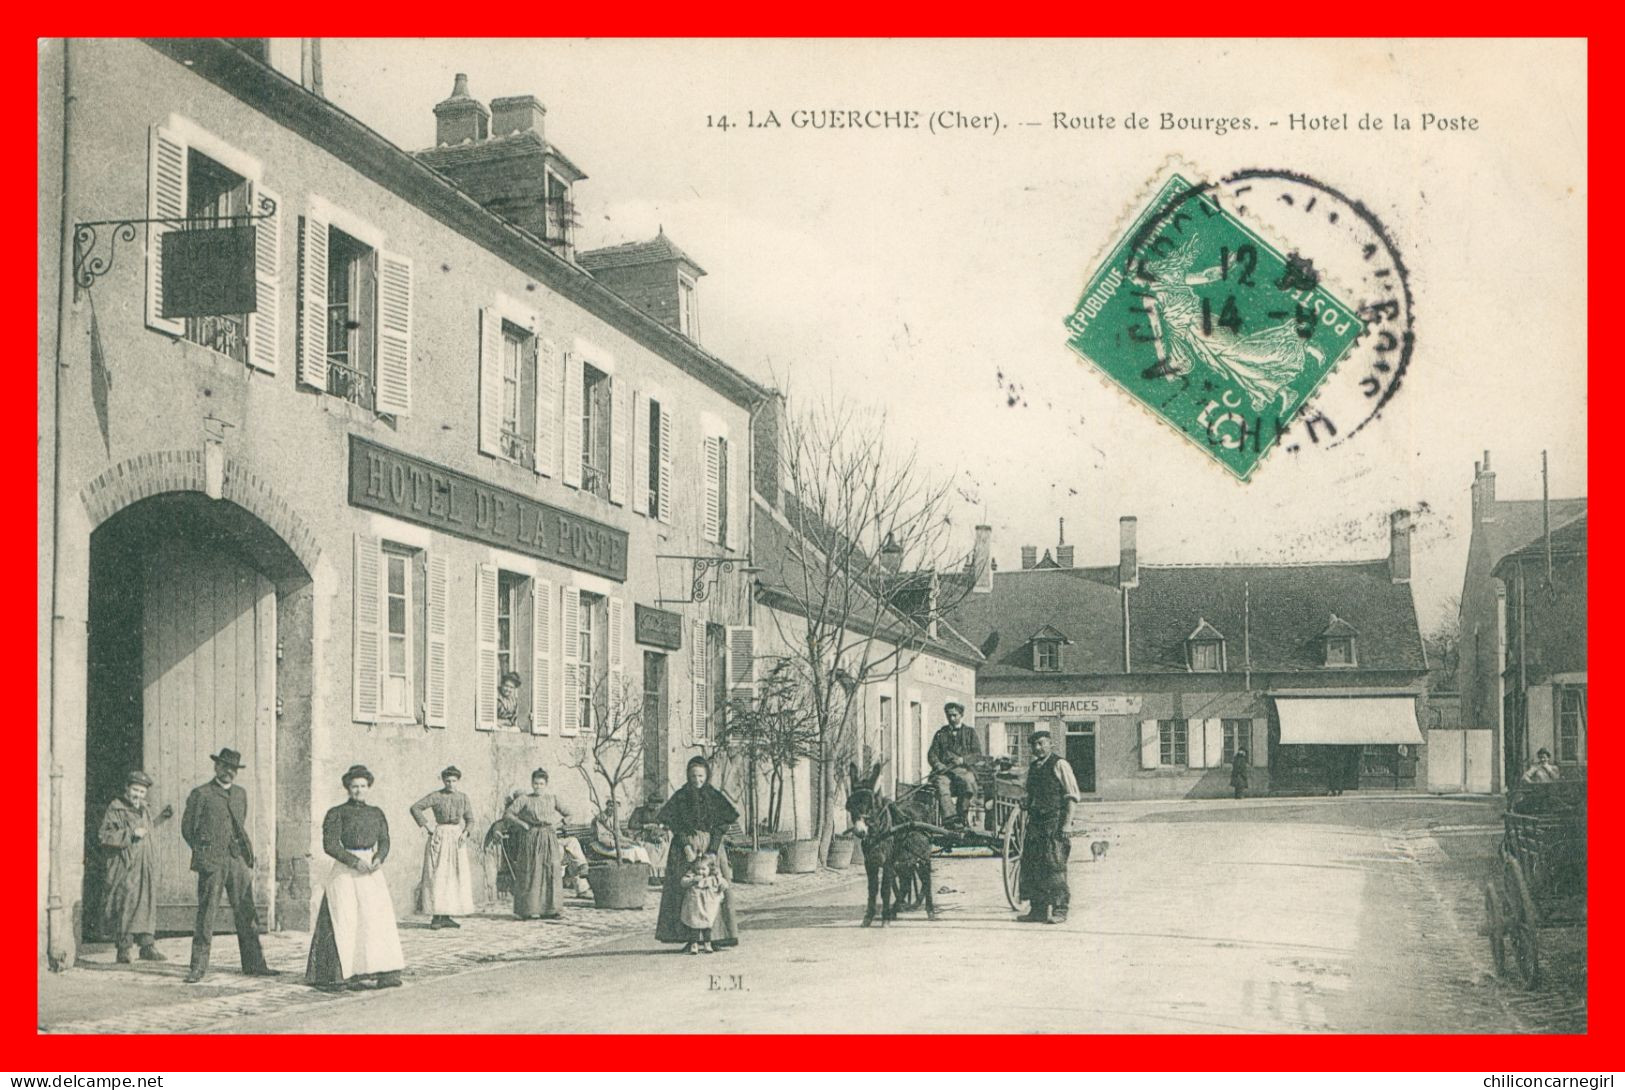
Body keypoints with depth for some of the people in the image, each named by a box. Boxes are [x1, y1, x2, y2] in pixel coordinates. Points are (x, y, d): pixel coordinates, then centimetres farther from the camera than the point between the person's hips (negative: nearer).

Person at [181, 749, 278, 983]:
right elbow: (187, 829, 3)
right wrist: (203, 853, 3)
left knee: (246, 914, 4)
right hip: (211, 862, -5)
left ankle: (254, 964, 9)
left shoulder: (241, 794, 18)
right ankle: (198, 967, 0)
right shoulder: (200, 794, 1)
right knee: (206, 913, -5)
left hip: (238, 859, 5)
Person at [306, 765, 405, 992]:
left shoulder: (376, 813, 14)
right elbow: (329, 845, -8)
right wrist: (355, 861, -17)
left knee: (378, 918, -5)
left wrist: (378, 858, -13)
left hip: (371, 871, 4)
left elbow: (384, 841, 8)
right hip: (345, 871, -4)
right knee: (343, 921, -5)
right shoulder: (336, 813, 0)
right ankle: (337, 975, 0)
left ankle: (386, 973, -7)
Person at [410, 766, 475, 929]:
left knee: (455, 877, 4)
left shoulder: (463, 798, 8)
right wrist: (426, 825, -11)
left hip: (457, 838, 5)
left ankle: (447, 916, 11)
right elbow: (415, 808, -8)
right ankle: (436, 917, -5)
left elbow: (470, 819, 10)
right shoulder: (436, 796, -4)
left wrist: (465, 833, -8)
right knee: (437, 876, -7)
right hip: (440, 838, -4)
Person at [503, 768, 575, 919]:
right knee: (530, 873, -6)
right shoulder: (524, 799, 3)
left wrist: (556, 820, 3)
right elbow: (508, 814, -1)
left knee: (550, 872, -3)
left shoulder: (552, 799, 12)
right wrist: (522, 824, -9)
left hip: (549, 839, 3)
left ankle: (548, 910, 1)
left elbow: (567, 814, 19)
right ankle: (528, 911, -3)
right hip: (531, 838, -3)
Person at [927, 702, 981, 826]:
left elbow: (978, 754, 9)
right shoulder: (940, 733, 23)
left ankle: (960, 818, -32)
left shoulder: (970, 731, 18)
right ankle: (950, 820, -48)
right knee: (941, 784, -35)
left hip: (964, 769, -1)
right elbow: (931, 755, 15)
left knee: (967, 782, -37)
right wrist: (938, 764, -7)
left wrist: (963, 759, -10)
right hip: (944, 769, 1)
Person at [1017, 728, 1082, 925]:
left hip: (1055, 821, -7)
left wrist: (1066, 825, -13)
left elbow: (1072, 796, -7)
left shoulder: (1059, 764, -4)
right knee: (1031, 865, 3)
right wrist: (1028, 820, 15)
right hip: (1036, 823, 7)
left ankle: (1059, 910, -4)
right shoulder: (1032, 768, 17)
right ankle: (1038, 910, 10)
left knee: (1055, 866, -8)